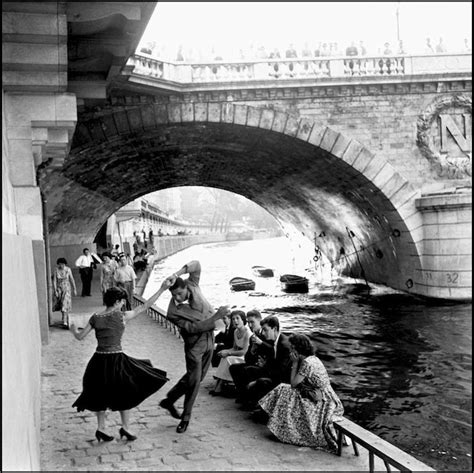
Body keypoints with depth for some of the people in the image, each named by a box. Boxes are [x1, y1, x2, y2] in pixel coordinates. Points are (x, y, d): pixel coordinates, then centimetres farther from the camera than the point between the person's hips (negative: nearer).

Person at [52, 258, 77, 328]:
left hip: (66, 289, -1)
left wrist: (74, 289, 2)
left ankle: (65, 323, -8)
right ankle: (65, 318, 31)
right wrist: (55, 291, -12)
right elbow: (54, 281, -7)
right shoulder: (56, 271, -9)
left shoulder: (68, 269, -8)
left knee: (65, 304, -9)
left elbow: (72, 280, -1)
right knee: (61, 305, 11)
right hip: (59, 289, 1)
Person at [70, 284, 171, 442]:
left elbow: (80, 336, 6)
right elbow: (144, 307, -7)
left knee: (101, 395, 21)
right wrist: (162, 289, -3)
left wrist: (73, 329, 29)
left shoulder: (95, 318, 0)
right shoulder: (122, 316, -10)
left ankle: (101, 428, 26)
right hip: (116, 360, -4)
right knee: (124, 393, 15)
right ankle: (125, 427, 16)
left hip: (98, 361, 4)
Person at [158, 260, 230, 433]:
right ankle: (186, 417, 12)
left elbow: (196, 264, -17)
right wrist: (216, 317, -32)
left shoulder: (192, 286, -11)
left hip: (209, 339, 5)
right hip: (194, 344, -5)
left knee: (197, 377, 14)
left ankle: (169, 400, 30)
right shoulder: (174, 311, -23)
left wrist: (177, 274, -31)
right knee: (193, 379, -6)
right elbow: (193, 328, -26)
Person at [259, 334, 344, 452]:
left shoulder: (307, 363, -21)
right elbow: (297, 383, 12)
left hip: (322, 403, -9)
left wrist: (295, 363, -10)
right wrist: (296, 363, 1)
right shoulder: (312, 358, 8)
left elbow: (293, 383, -14)